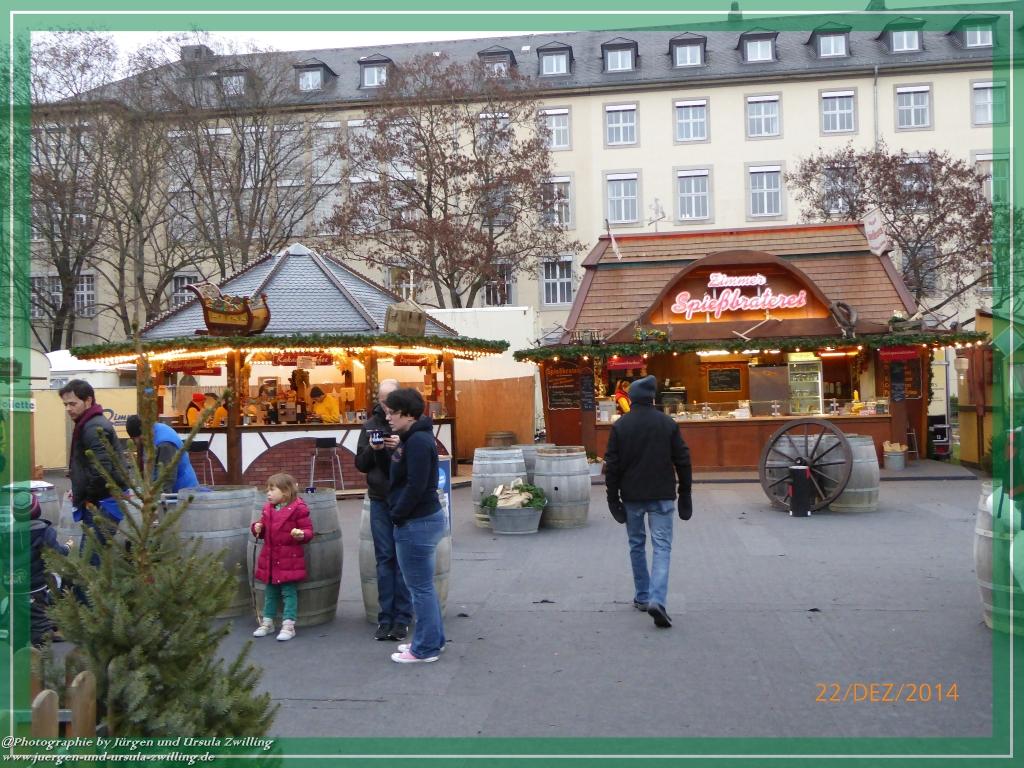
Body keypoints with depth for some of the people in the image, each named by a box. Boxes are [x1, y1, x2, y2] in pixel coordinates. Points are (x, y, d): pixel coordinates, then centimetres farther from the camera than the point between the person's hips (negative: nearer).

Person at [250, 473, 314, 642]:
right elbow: (263, 531, 19)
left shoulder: (298, 509, -12)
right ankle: (267, 623, 31)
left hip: (289, 560, -7)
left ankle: (288, 626, 7)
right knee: (270, 592, 18)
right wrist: (257, 528, -2)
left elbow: (308, 530, -10)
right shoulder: (267, 508, 8)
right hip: (270, 559, 7)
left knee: (289, 592, 0)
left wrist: (301, 534, -30)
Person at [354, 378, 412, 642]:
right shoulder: (371, 425, 8)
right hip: (380, 501, 3)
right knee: (384, 559, 6)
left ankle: (402, 618, 9)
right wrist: (372, 450, -10)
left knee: (404, 558, 2)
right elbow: (360, 464, 11)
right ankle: (385, 618, 12)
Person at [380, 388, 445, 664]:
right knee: (423, 585, 19)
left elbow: (415, 486, -23)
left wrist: (396, 516, -14)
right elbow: (400, 474, 16)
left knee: (421, 587, 0)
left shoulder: (418, 441, -18)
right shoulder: (412, 438, 13)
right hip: (425, 519, 11)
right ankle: (432, 639, 30)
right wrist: (384, 452, 1)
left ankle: (425, 648, 11)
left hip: (417, 523, -11)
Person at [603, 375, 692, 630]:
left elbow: (612, 465, -4)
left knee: (637, 544, 16)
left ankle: (642, 597, 23)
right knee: (662, 546, -1)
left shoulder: (620, 426, -4)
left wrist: (613, 498, 3)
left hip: (632, 496, 1)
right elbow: (683, 461, 1)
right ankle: (657, 600, -16)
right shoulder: (668, 424, -2)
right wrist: (685, 494, 9)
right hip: (661, 495, -1)